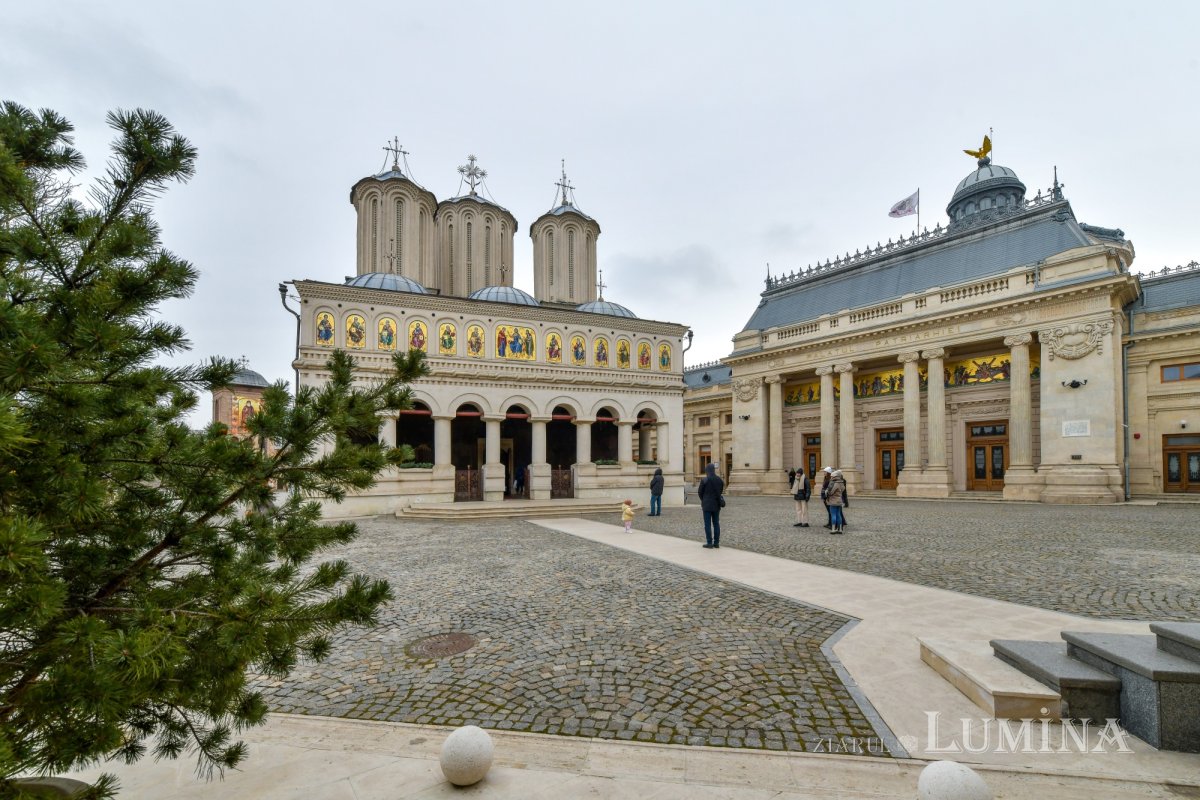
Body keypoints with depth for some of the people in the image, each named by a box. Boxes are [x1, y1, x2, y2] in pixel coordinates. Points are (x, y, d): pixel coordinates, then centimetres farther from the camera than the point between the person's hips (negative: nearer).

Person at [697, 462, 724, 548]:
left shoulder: (704, 480, -14)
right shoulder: (719, 480, 0)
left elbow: (700, 492, -4)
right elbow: (721, 491, 10)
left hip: (707, 505, -5)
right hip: (716, 505, 5)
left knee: (708, 524, 0)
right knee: (716, 523, 12)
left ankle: (709, 543, 0)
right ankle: (716, 542, 15)